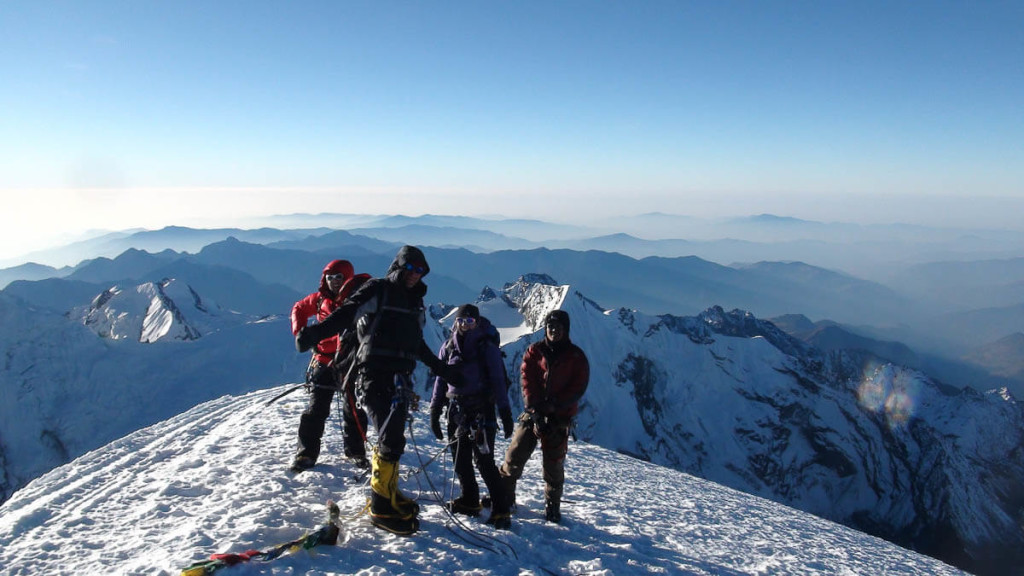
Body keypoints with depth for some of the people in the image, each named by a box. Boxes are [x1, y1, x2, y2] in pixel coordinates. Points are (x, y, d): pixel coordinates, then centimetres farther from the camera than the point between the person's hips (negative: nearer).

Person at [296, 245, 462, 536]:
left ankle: (387, 493, 22)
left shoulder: (414, 302, 21)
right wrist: (315, 333, -28)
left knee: (393, 439, 9)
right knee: (391, 440, -12)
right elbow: (346, 314, -11)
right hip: (374, 375, -7)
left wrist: (446, 372, 34)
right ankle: (381, 506, -3)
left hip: (400, 378, 7)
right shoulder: (377, 289, 1)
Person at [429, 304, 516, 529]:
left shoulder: (487, 347, 0)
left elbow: (498, 380, -2)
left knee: (484, 460, -11)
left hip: (481, 409, -4)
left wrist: (505, 412, -8)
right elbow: (441, 380, 15)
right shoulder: (448, 347, 11)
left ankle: (500, 510, -5)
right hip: (457, 410, 5)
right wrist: (435, 411, 11)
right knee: (460, 460, 8)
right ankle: (470, 501, 25)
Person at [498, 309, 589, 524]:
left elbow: (578, 388, -4)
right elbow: (526, 378, -2)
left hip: (559, 417, -1)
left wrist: (553, 405, -15)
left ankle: (552, 506, 23)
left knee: (554, 464, 6)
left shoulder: (576, 357, 3)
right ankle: (503, 497, 11)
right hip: (533, 413, 1)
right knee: (515, 454, -4)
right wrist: (534, 406, -15)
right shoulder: (534, 351, 6)